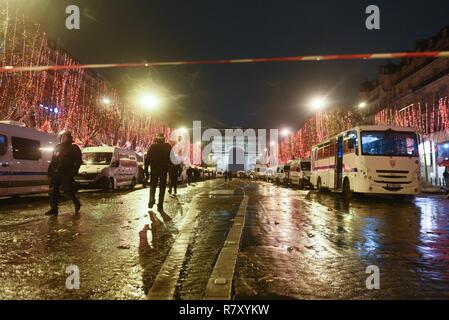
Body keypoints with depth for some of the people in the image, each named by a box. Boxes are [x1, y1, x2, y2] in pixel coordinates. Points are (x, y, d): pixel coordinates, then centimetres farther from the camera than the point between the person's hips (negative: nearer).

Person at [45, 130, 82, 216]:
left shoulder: (74, 148, 1)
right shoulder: (57, 147, 17)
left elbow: (78, 161, -4)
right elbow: (52, 161, 21)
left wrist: (74, 172, -13)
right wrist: (49, 172, 13)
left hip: (66, 174, -6)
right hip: (55, 173, 6)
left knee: (68, 191, -4)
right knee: (53, 191, 3)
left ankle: (77, 204, 18)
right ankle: (53, 209, 9)